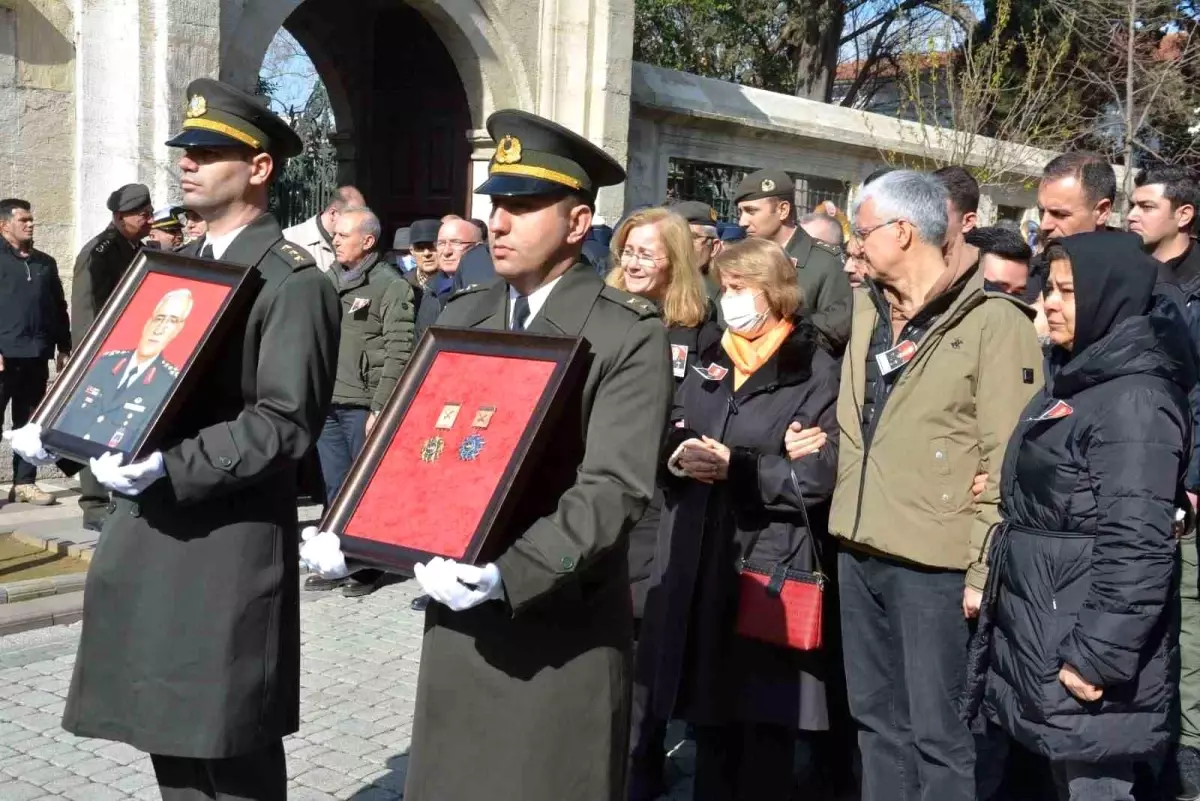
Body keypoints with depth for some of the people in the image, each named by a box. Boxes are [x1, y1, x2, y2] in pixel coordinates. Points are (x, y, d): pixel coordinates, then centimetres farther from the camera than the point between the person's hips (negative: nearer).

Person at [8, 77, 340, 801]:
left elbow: (285, 424, -19)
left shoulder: (294, 282, -11)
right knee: (169, 732, 18)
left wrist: (174, 466, -27)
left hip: (229, 543, -8)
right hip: (148, 530, 8)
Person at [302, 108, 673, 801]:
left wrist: (512, 574, -29)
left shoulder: (630, 334, -10)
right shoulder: (462, 316, 9)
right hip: (458, 613, 6)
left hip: (562, 629, -5)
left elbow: (615, 488, -18)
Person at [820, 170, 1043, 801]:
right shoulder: (869, 312, 13)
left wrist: (985, 569, -16)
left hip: (934, 561, -7)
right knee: (877, 720, 17)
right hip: (860, 552, 7)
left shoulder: (993, 323, -10)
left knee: (940, 733, 2)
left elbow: (1006, 462, -13)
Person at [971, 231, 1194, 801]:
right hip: (1039, 640, 10)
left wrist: (1100, 656, -24)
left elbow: (1136, 544, -23)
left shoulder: (1135, 397, -17)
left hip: (1085, 650, -10)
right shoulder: (1075, 378, 14)